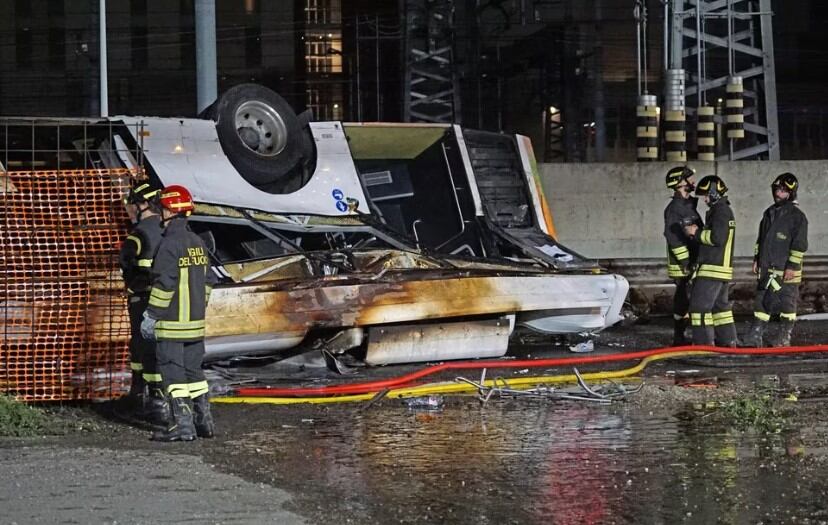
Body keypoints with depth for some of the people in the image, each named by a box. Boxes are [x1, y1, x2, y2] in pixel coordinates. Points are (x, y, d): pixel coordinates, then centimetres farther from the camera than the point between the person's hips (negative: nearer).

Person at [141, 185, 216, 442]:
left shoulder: (169, 243, -15)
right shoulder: (197, 242, 11)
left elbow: (163, 284, -18)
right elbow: (207, 280, 16)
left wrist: (151, 315, -11)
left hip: (171, 324, -8)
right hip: (196, 323, 8)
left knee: (173, 372, -3)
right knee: (193, 369, 16)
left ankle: (183, 424, -5)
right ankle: (204, 420, 19)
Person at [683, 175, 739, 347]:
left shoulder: (720, 211, -15)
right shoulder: (725, 210, 18)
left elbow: (717, 238, -24)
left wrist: (697, 233, -14)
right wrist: (698, 232, 13)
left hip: (713, 268, -11)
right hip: (722, 267, 11)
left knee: (700, 305, -9)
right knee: (720, 305, 17)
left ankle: (704, 343, -9)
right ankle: (728, 340, 21)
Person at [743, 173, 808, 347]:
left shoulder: (797, 216, -10)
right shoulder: (769, 213, 13)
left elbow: (800, 245, -13)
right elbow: (761, 239, 22)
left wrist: (792, 266, -17)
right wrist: (757, 259, 16)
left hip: (786, 272, -7)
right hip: (766, 268, 7)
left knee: (786, 305, 2)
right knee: (762, 302, 7)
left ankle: (785, 339, 11)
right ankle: (754, 338, 10)